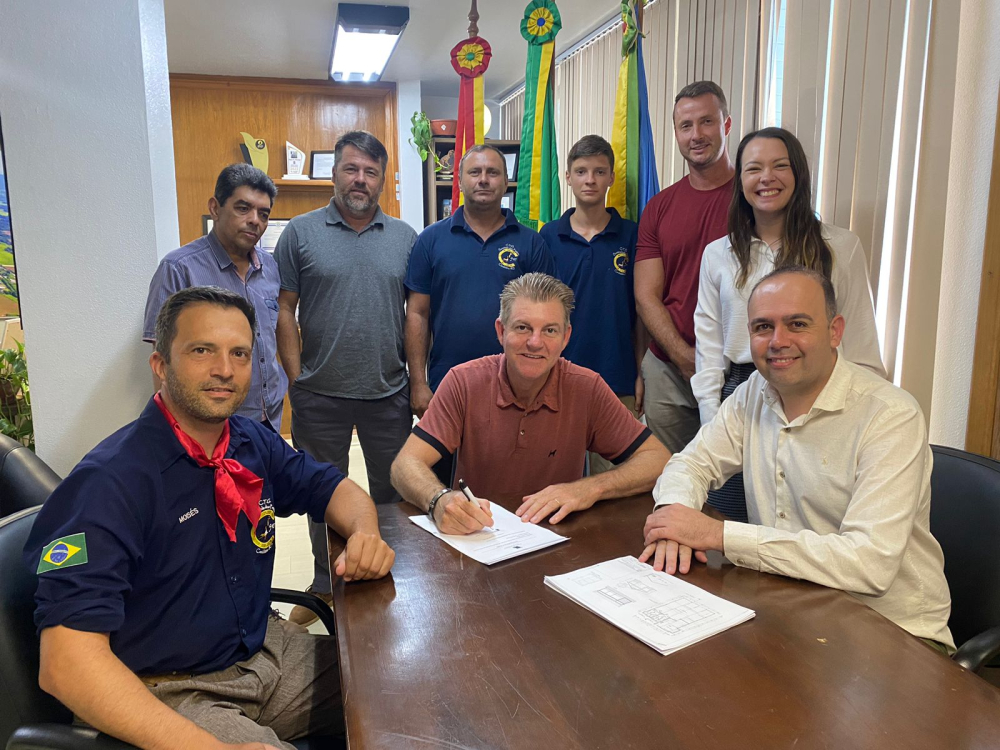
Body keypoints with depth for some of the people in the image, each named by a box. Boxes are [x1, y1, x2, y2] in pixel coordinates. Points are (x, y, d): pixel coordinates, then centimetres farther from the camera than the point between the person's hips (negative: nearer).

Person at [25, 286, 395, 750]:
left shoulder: (255, 444, 0)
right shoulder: (109, 481, -20)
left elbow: (335, 489, 15)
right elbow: (65, 661, -26)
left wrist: (365, 533, -9)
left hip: (265, 652, 7)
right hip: (164, 694, -6)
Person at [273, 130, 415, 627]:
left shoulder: (405, 238, 6)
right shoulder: (300, 232, 0)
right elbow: (284, 310, -1)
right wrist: (296, 378, -6)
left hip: (389, 393, 2)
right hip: (320, 395, -1)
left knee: (394, 493, 14)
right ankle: (325, 584, 34)